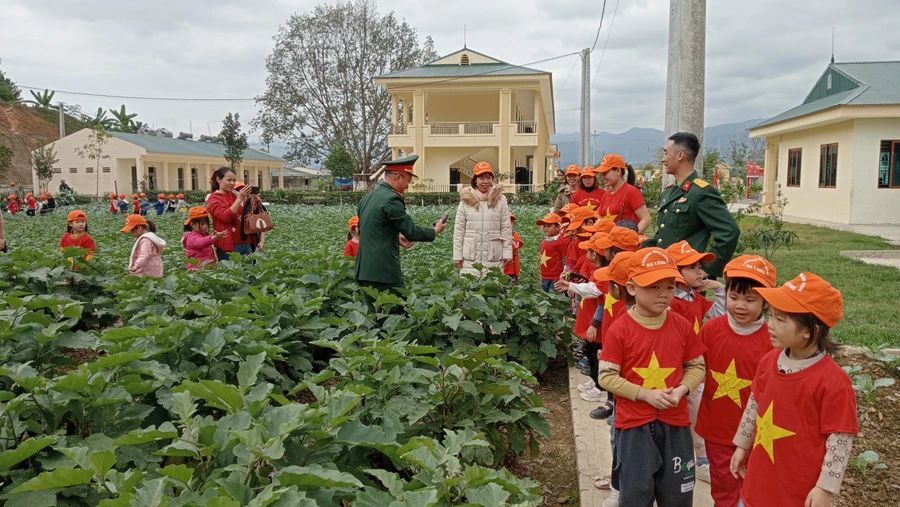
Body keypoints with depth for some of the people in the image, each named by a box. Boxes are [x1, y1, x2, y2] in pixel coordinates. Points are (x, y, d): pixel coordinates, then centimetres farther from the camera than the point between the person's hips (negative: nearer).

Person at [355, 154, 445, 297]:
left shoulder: (366, 198, 13)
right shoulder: (391, 199, -14)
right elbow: (412, 232, -13)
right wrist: (435, 230, 3)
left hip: (364, 270, 9)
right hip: (384, 272, -9)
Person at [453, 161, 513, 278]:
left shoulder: (500, 200, 2)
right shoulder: (466, 200, 4)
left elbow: (506, 228, 3)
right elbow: (459, 230, 5)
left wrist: (507, 253, -1)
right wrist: (457, 255, 1)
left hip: (494, 256, 0)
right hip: (470, 256, 0)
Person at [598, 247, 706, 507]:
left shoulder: (682, 326, -2)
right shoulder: (619, 330, -13)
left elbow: (697, 366, 6)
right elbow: (606, 377, -12)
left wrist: (681, 389, -12)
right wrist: (645, 394, -19)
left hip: (675, 422, 3)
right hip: (634, 424, -3)